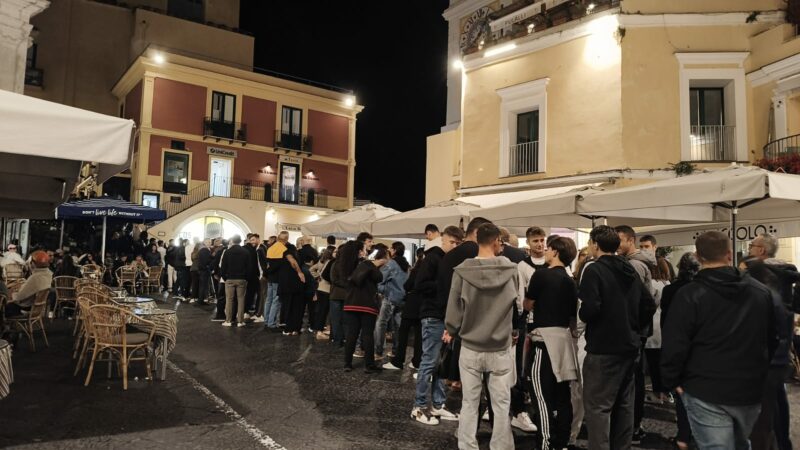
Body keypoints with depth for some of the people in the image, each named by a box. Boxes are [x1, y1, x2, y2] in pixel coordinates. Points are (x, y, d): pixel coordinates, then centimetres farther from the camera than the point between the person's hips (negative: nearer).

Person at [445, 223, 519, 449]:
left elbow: (454, 307, -4)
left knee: (469, 403, 10)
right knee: (501, 405, 11)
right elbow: (515, 303, 6)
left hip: (470, 348, 0)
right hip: (501, 349, 0)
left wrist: (451, 331, 13)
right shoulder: (511, 270, -8)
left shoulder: (462, 271, -11)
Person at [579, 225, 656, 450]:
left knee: (598, 406, -2)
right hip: (629, 346, 8)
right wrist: (635, 328, 17)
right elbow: (650, 305, 12)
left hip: (603, 348, -8)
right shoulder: (630, 271, 9)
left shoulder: (594, 270, -14)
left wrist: (581, 314, -4)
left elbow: (589, 309, -24)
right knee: (624, 403, 17)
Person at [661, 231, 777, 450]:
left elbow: (674, 345, -17)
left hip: (706, 393, -6)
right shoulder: (761, 291, 4)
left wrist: (672, 380, -2)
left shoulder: (689, 295, -15)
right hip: (750, 390, 6)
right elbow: (772, 340, 16)